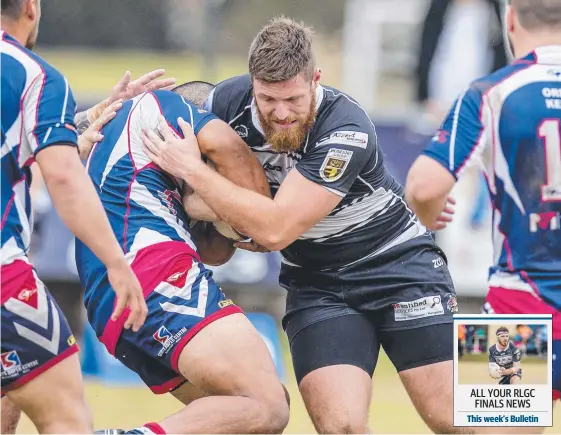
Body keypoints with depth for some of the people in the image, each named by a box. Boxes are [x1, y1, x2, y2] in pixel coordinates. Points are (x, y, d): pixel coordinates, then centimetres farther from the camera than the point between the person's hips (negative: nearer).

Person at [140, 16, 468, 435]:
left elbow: (276, 230, -31)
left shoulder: (346, 130, -28)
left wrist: (191, 169, -28)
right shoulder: (228, 102, -13)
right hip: (317, 284, 3)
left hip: (397, 262, -3)